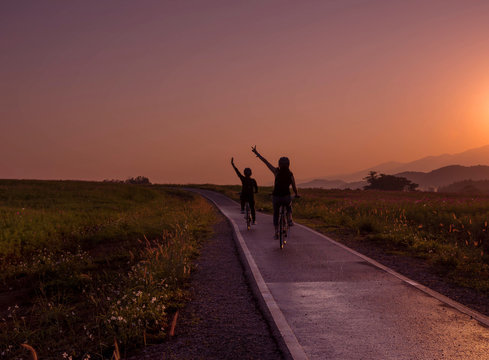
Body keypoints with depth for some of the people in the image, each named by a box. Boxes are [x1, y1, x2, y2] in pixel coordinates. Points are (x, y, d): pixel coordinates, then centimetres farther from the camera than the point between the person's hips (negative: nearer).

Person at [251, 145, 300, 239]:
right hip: (286, 197, 0)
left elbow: (265, 161, -6)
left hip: (276, 197, 0)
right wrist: (297, 194, 25)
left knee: (275, 214, 20)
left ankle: (276, 232, 17)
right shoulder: (290, 175, -4)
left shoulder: (277, 171, -7)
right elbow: (294, 187, 3)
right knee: (289, 207, 34)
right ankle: (289, 219, 9)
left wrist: (256, 152, -2)